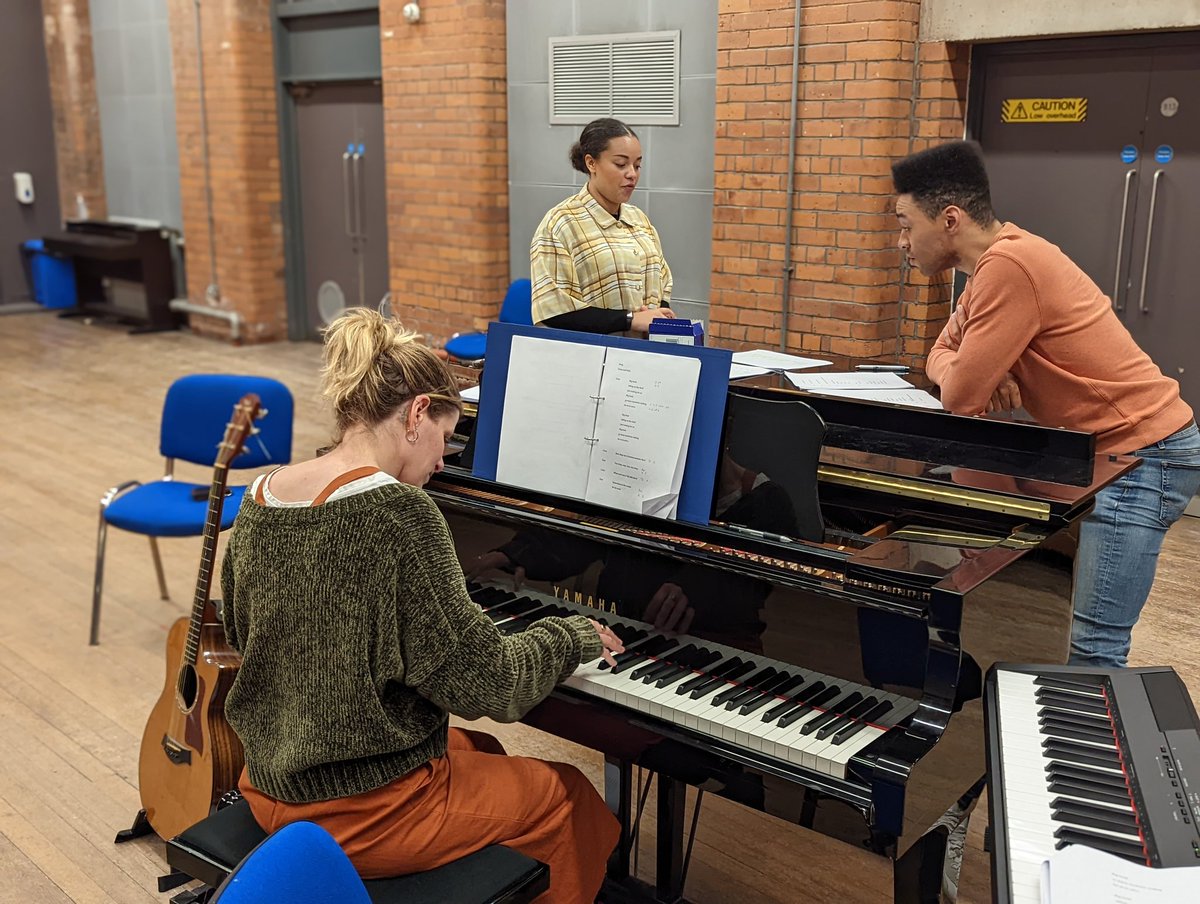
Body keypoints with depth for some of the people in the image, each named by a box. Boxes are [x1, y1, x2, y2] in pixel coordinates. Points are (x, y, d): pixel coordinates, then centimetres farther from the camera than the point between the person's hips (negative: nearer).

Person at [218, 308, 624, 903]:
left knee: (476, 751, 31)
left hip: (272, 786, 8)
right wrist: (571, 635, -3)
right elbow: (484, 686, -21)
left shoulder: (261, 498, -2)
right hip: (363, 810, -8)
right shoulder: (397, 511, -25)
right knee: (570, 798, 14)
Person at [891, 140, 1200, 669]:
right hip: (1113, 447, 10)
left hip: (1140, 453, -10)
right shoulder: (994, 261, 10)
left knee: (1094, 649, -12)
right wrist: (979, 374, -6)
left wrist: (973, 379, 3)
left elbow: (960, 398, -21)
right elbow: (942, 354, 16)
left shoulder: (1006, 265, -22)